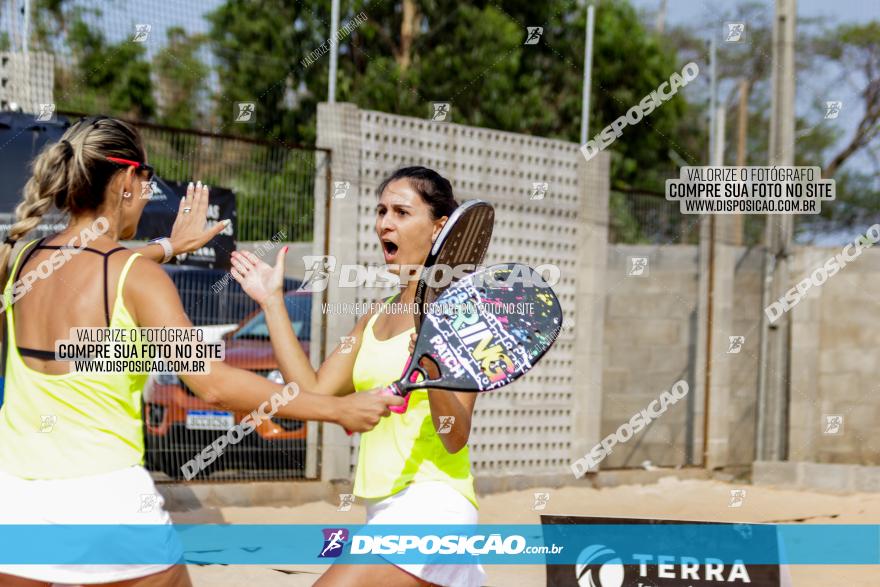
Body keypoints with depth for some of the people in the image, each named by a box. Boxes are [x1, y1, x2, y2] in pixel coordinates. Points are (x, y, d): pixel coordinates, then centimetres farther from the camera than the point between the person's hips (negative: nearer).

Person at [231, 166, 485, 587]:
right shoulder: (378, 318, 16)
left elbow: (456, 437, -14)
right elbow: (313, 392, 8)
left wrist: (432, 370, -33)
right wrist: (272, 302, 11)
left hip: (431, 501, -9)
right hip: (385, 507, 9)